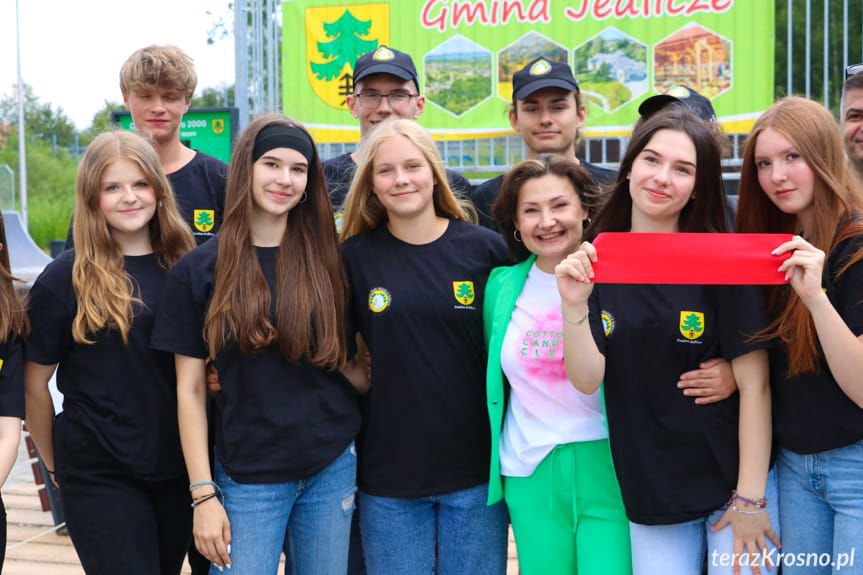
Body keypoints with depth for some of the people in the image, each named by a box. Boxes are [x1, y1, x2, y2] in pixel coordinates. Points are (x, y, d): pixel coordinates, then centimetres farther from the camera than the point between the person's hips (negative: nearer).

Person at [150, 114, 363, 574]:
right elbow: (189, 388, -3)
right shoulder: (198, 270, -4)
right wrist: (203, 493, -6)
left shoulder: (327, 260, 2)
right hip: (248, 477, -2)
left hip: (334, 466, 2)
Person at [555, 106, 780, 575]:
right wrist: (574, 304, -24)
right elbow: (587, 379, -8)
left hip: (733, 484, -2)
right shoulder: (595, 261, -2)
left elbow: (754, 383, -11)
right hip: (647, 497, 3)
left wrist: (750, 500, -12)